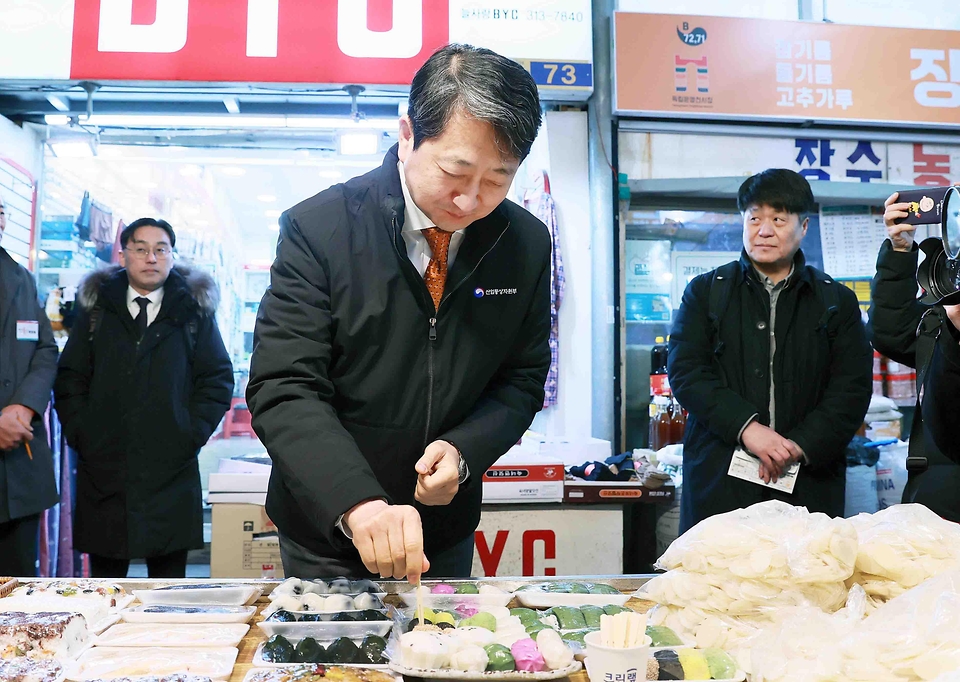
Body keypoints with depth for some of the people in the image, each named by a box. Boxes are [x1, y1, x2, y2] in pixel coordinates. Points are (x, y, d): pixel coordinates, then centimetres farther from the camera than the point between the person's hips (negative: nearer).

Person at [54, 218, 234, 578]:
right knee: (104, 582, 7)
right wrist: (80, 435, -1)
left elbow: (218, 379, 5)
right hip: (103, 470, 1)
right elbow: (70, 379, 11)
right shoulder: (96, 308, 11)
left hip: (172, 470, -1)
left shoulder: (193, 309, 7)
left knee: (169, 579, 3)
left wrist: (192, 435, -5)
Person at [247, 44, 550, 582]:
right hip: (325, 527, -3)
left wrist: (463, 450, -18)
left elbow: (523, 377, 1)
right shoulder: (318, 229, -18)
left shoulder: (528, 245, -7)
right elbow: (284, 389, -23)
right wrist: (357, 504, -37)